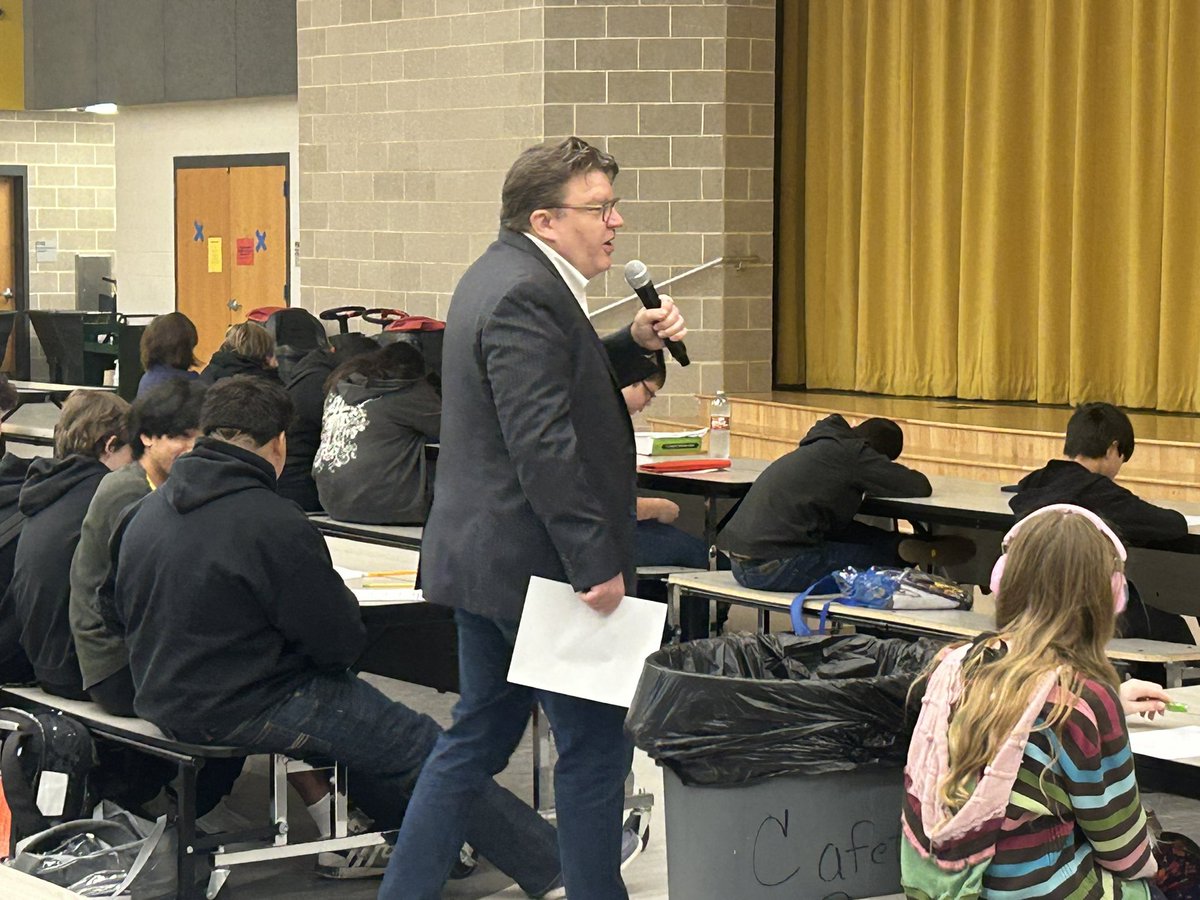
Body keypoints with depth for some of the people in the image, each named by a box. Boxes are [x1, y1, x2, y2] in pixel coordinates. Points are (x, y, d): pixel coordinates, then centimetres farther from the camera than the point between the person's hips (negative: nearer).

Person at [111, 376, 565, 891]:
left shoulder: (145, 512, 4)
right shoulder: (273, 525, -22)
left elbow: (126, 614, 17)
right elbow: (341, 642, -16)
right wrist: (341, 598, 7)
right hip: (241, 711, -9)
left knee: (348, 698, 27)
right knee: (420, 746, 2)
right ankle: (550, 863, 8)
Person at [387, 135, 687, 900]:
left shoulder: (503, 275, 12)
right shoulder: (526, 296, -20)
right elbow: (544, 446, -26)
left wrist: (635, 343, 8)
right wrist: (597, 566, -25)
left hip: (482, 557, 11)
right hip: (533, 563, -11)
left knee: (478, 738, 17)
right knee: (596, 742, 1)